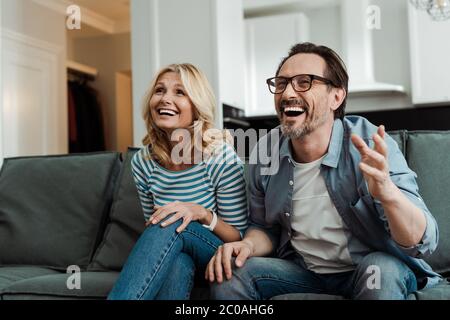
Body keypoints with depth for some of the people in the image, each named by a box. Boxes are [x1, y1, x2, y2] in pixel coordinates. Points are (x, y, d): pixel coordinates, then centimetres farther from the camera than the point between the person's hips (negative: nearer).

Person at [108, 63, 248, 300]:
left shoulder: (222, 158, -15)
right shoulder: (142, 162, -2)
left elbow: (239, 238, -8)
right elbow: (153, 227, 10)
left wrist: (203, 213, -27)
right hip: (175, 263, 3)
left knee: (172, 225, -33)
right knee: (177, 261, -36)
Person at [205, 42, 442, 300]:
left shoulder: (370, 145, -22)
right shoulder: (266, 151, -9)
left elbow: (424, 243, -26)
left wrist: (388, 192, -47)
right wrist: (248, 245, -17)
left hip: (376, 268, -2)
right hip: (302, 270, 3)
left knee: (380, 269, -33)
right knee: (228, 275, -17)